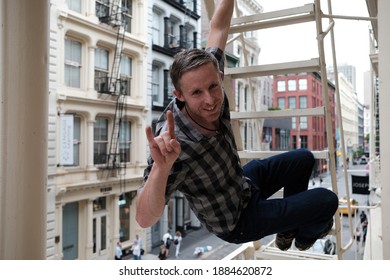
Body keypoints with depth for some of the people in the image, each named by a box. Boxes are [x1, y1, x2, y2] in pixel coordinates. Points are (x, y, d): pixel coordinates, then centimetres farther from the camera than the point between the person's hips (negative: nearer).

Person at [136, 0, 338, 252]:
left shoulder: (209, 83, -23)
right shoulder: (174, 144, -42)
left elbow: (218, 29, -8)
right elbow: (145, 219, -45)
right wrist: (161, 168, -62)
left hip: (243, 182, 7)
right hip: (236, 222, -7)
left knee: (303, 159, 21)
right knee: (327, 201, -2)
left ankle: (288, 224, 41)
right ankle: (307, 234, 36)